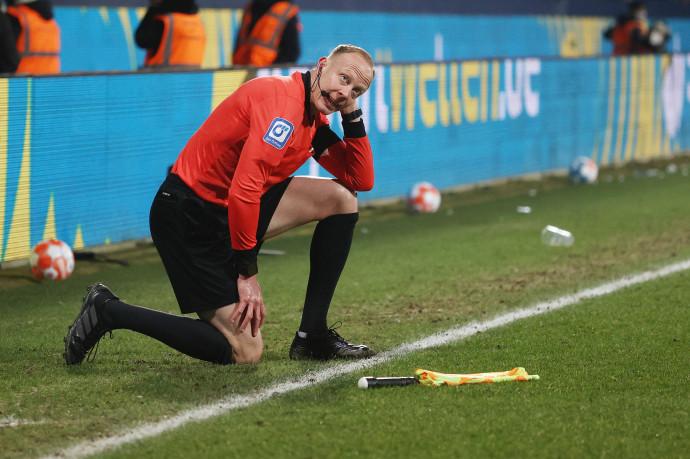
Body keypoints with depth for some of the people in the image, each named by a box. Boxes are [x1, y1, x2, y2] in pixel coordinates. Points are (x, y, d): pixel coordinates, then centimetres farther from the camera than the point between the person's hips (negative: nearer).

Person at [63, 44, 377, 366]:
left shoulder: (313, 119, 10)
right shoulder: (282, 101, -22)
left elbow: (361, 180, 13)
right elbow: (243, 191, -29)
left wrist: (352, 115, 1)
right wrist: (247, 273, -22)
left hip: (232, 208, 10)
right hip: (189, 216, -10)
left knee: (342, 198, 4)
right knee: (244, 353, -12)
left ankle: (312, 335, 7)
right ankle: (107, 311, -3)